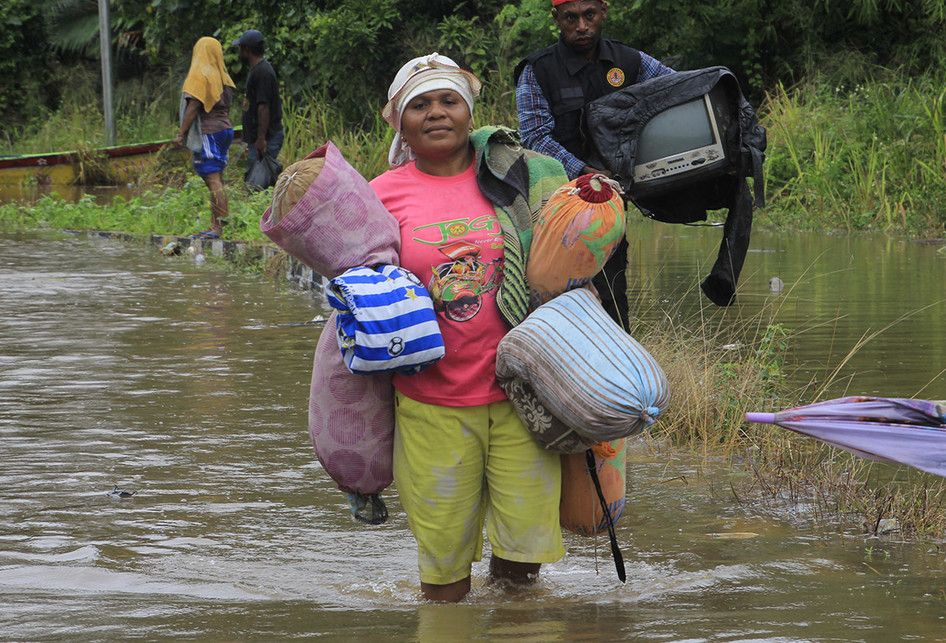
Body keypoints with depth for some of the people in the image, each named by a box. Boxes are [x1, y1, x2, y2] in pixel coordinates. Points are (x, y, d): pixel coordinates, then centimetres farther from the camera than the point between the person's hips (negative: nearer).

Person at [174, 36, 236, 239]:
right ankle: (215, 226, 8)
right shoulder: (223, 77, 15)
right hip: (225, 129, 8)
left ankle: (218, 227, -17)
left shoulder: (200, 75, -8)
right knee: (216, 178, 9)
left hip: (208, 131, -8)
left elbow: (193, 106, -14)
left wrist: (181, 133, -12)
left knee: (213, 178, -12)